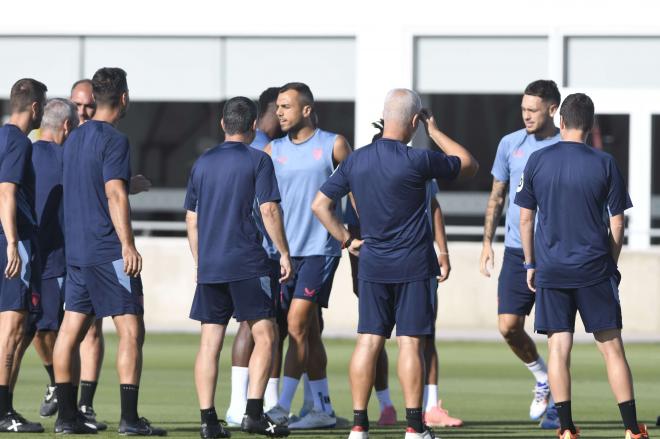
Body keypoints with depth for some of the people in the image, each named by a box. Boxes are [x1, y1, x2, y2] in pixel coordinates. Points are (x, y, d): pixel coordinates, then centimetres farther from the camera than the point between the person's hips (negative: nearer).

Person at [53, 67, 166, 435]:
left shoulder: (75, 138, 14)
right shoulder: (114, 141, -11)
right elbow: (115, 195, -19)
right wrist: (128, 245, -21)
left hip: (76, 249, 8)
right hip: (108, 250, -8)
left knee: (72, 329, 8)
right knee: (131, 329, -8)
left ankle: (67, 415, 10)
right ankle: (130, 418, -14)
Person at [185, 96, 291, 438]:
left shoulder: (202, 163, 13)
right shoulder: (258, 160, -2)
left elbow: (192, 219, 16)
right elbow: (269, 210, -8)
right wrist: (284, 252, -1)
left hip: (209, 266, 5)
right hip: (247, 264, -5)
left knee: (210, 342, 5)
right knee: (265, 336, 1)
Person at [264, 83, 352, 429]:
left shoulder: (333, 145, -1)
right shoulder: (272, 151, 10)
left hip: (319, 249, -5)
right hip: (284, 251, 5)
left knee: (297, 324, -15)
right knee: (309, 333, 8)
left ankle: (283, 407, -17)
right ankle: (323, 409, 14)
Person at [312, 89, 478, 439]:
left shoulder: (356, 160, 2)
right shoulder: (417, 161, -12)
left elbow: (320, 204, 8)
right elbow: (469, 165, 3)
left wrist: (346, 240, 13)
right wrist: (435, 132, 10)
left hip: (372, 265, 4)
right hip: (413, 265, -4)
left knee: (368, 341, 5)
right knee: (410, 342, -2)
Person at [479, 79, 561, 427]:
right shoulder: (510, 144, 6)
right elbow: (497, 197, 15)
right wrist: (487, 243, 9)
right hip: (516, 251, 3)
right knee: (508, 325, -5)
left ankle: (557, 406, 9)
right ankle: (542, 378, 21)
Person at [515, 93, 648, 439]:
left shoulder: (538, 161, 0)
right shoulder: (604, 164, -4)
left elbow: (525, 218, 4)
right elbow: (616, 225, -1)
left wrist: (530, 264, 14)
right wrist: (611, 266, 12)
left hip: (551, 269, 1)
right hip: (594, 268, -1)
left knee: (558, 348, 4)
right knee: (611, 347, 3)